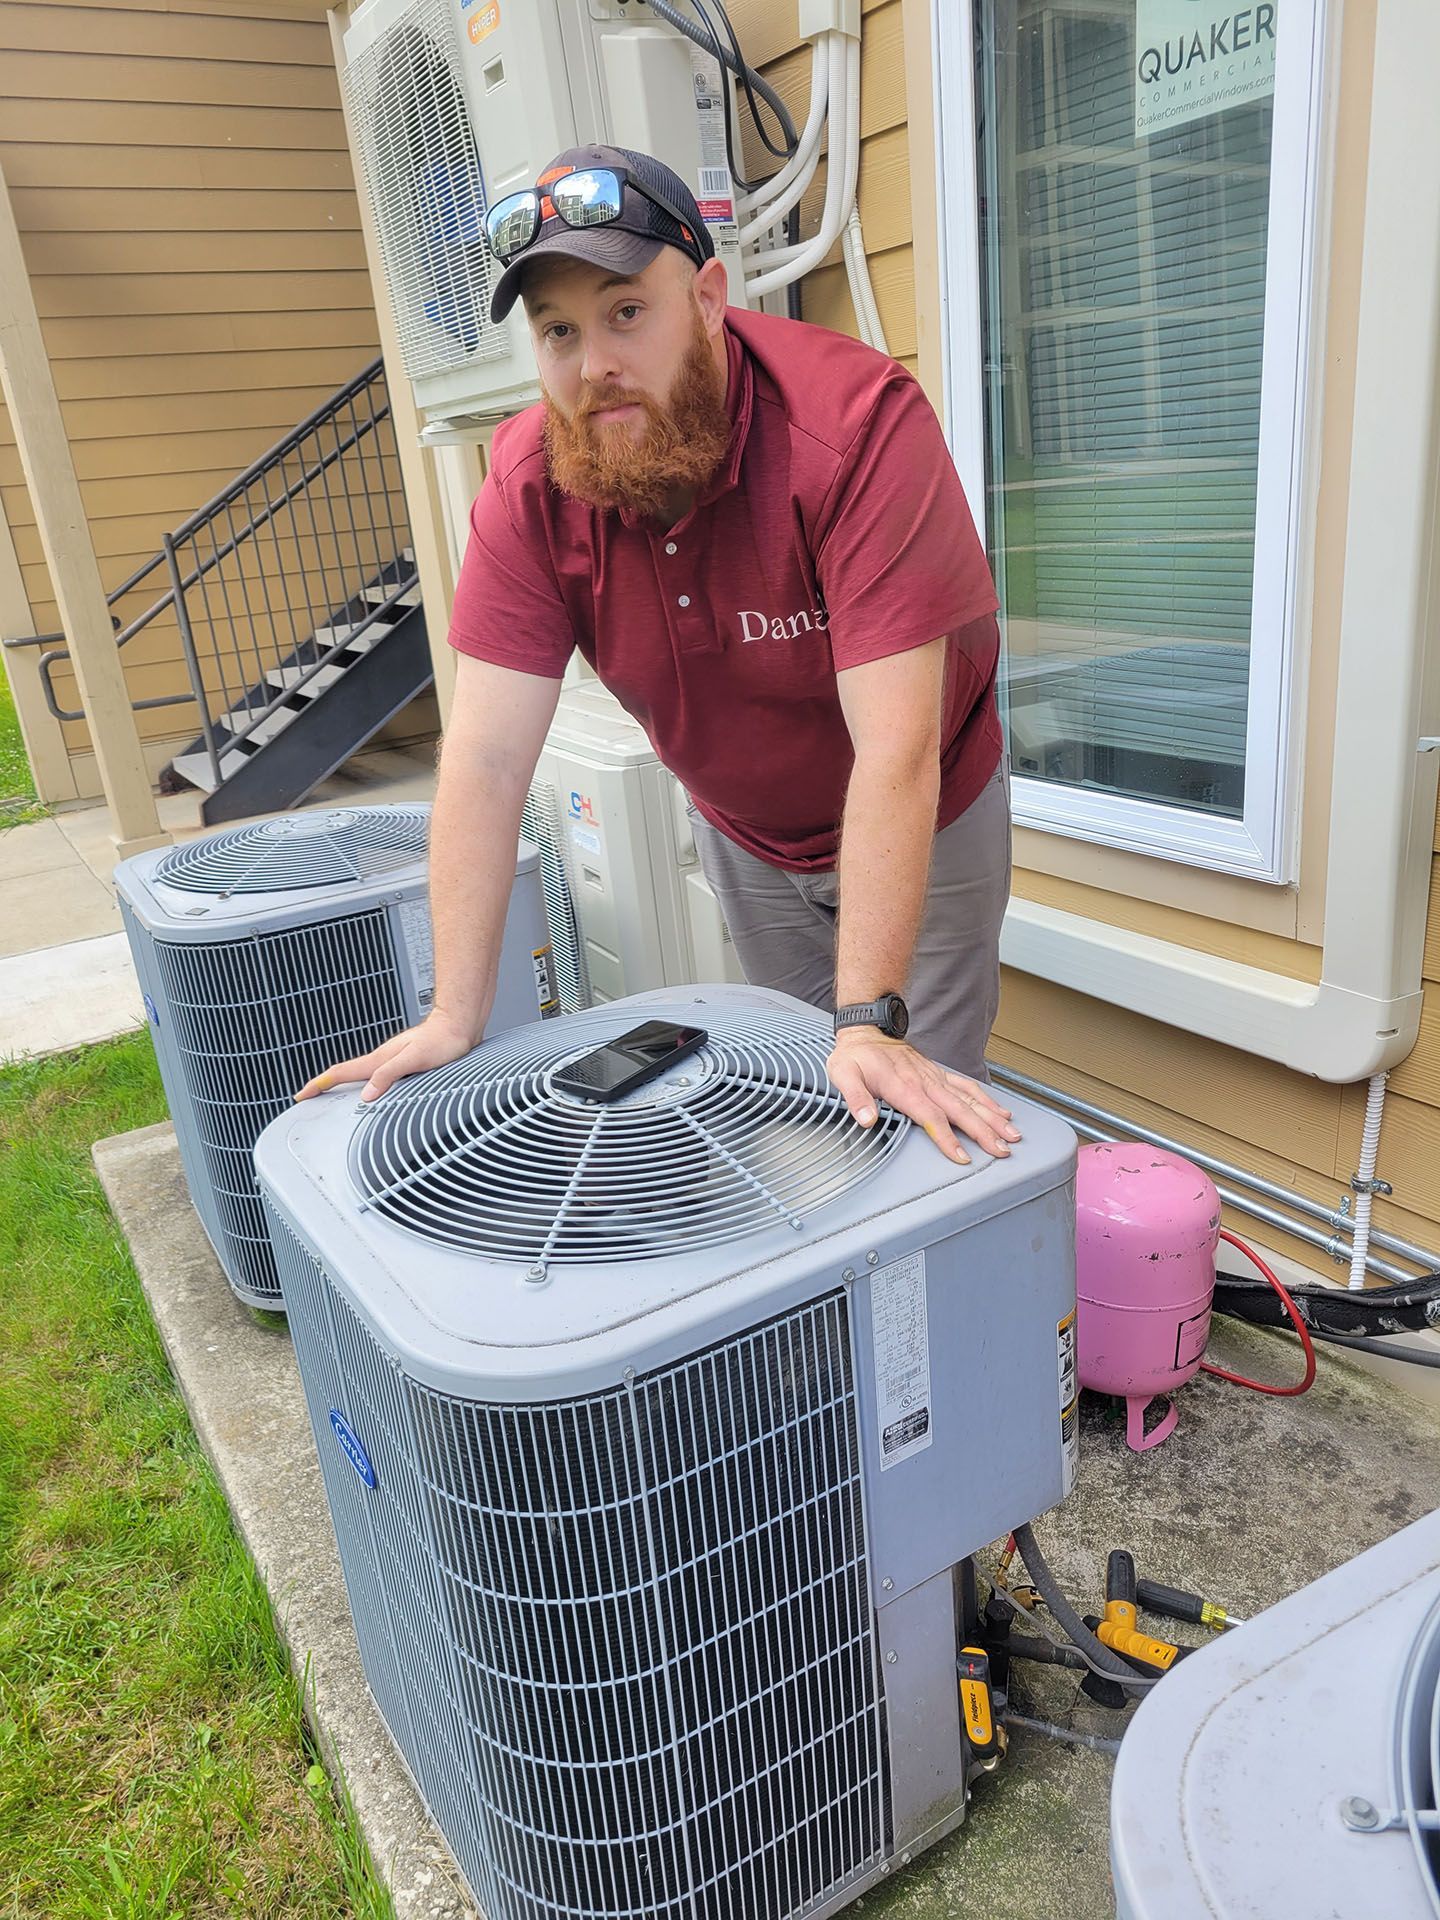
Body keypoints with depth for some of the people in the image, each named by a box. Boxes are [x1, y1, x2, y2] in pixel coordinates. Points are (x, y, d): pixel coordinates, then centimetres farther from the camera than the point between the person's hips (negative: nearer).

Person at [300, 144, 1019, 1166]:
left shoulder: (858, 420, -32)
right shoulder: (531, 481, -18)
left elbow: (896, 750, -37)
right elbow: (489, 756, -21)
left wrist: (872, 1024, -39)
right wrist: (456, 1016, -23)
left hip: (922, 823, -3)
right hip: (743, 832, 4)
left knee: (918, 1116, 3)